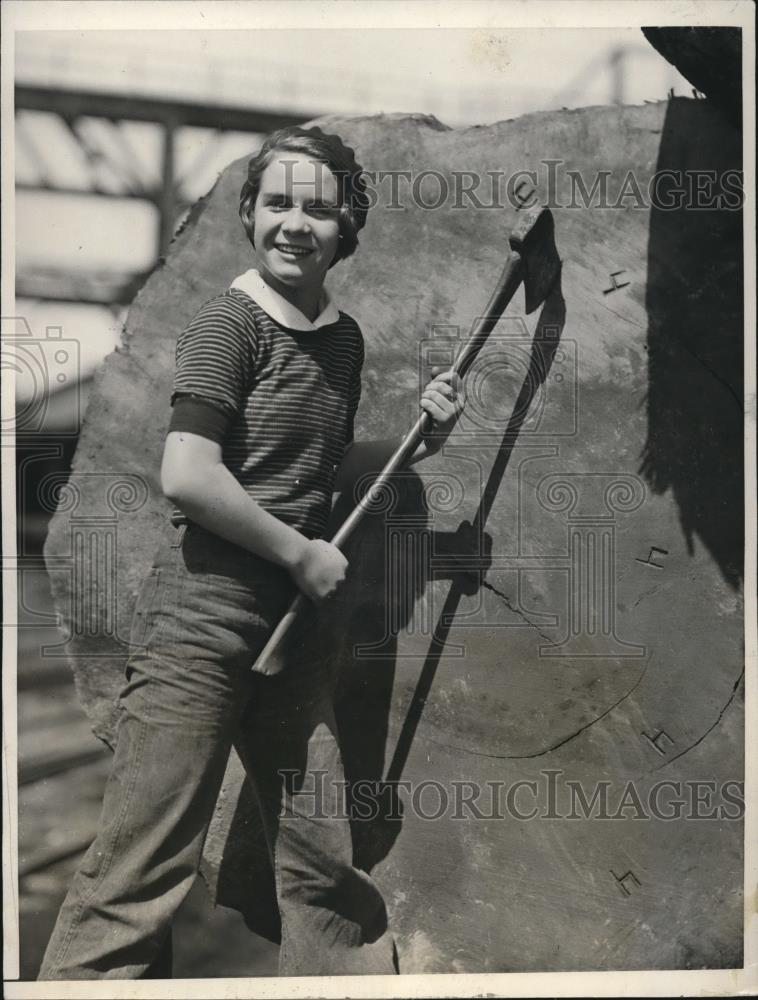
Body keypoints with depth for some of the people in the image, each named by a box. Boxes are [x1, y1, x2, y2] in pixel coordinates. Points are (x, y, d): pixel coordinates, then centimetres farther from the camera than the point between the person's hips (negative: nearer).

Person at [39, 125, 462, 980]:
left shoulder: (343, 338, 12)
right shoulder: (231, 322, -10)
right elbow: (186, 477, -20)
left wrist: (421, 439, 11)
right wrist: (301, 552, -12)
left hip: (292, 624, 7)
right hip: (200, 622, -7)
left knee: (326, 862, 14)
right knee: (145, 862, -4)